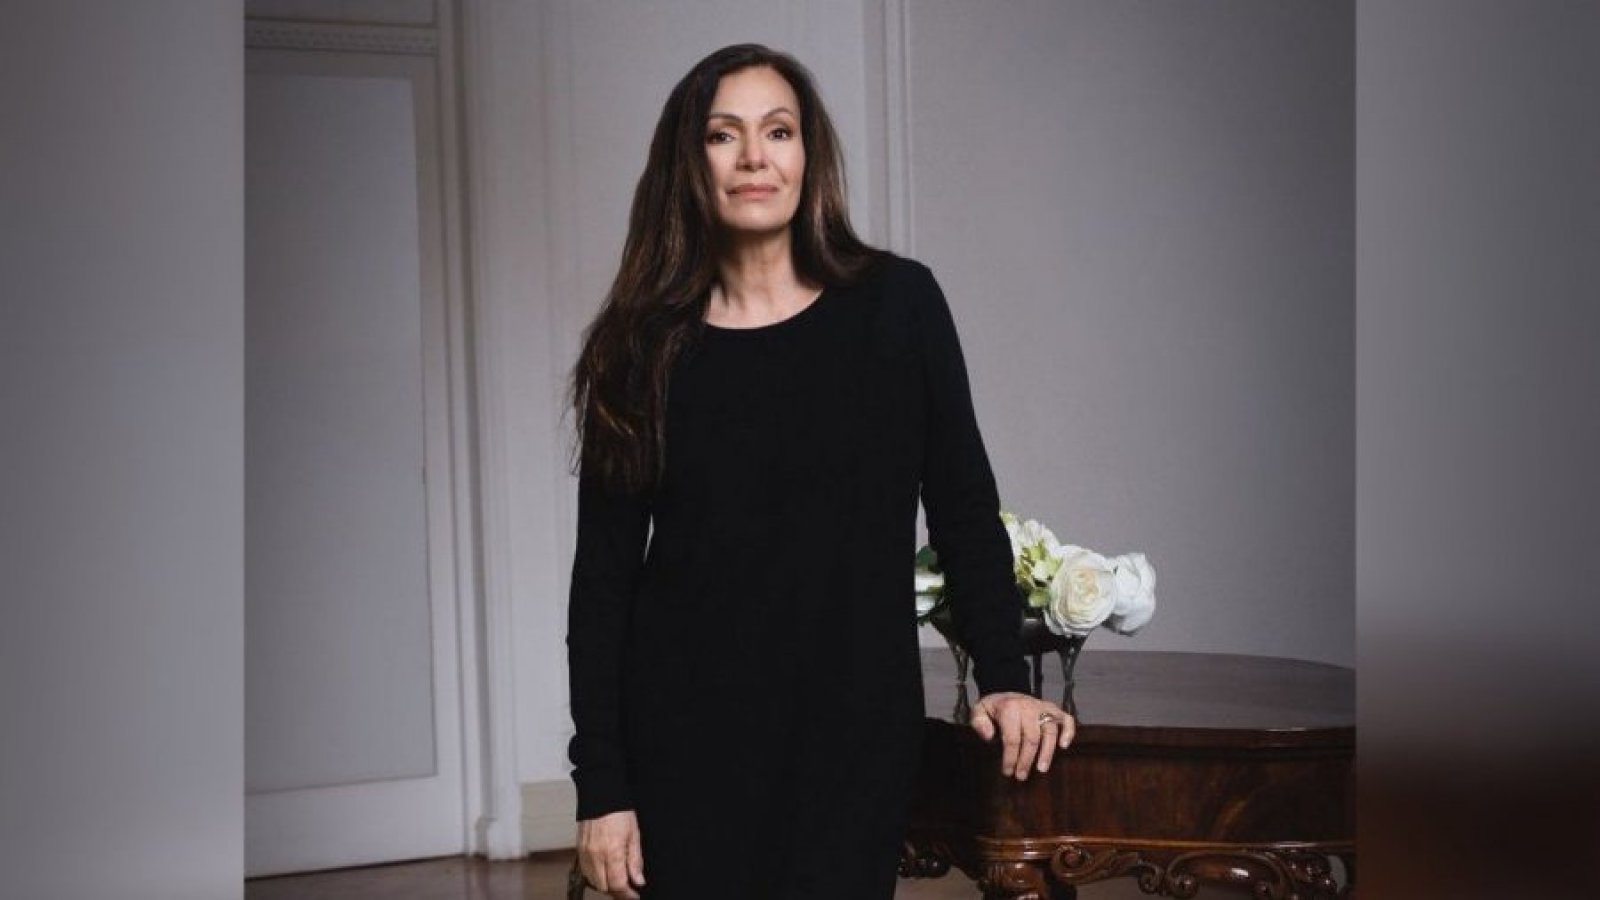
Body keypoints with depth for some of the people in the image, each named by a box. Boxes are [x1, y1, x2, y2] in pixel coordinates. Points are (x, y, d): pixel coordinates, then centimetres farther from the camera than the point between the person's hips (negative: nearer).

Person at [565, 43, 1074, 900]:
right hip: (686, 736, 0)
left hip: (855, 725, 0)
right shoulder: (645, 345, -1)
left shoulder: (897, 304, -1)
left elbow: (963, 507, 5)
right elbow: (605, 575, 0)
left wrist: (1003, 678, -4)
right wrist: (600, 782, -4)